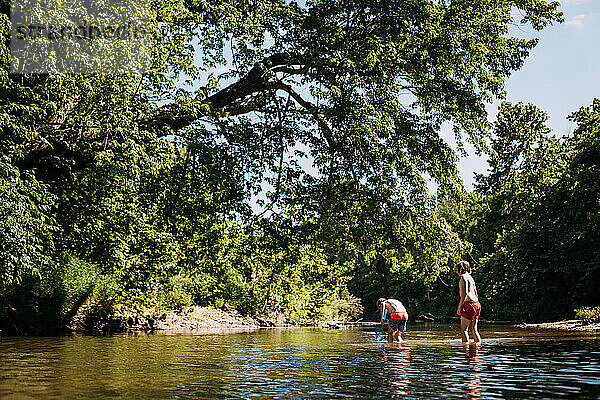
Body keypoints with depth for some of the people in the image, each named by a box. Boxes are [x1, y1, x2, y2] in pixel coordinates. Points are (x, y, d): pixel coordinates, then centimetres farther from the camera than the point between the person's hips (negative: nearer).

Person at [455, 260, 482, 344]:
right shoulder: (470, 277, 22)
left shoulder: (463, 277, -7)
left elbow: (464, 293, -16)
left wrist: (459, 306, -15)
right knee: (473, 329, 13)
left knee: (463, 330, -6)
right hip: (476, 303, 9)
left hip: (469, 304, -9)